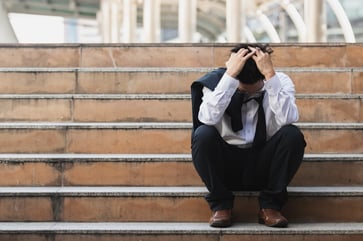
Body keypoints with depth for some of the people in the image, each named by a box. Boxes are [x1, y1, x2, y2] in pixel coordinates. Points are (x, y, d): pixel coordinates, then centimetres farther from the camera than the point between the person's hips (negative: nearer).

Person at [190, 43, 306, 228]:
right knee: (203, 134, -29)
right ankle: (221, 204, -9)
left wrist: (270, 74, -30)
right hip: (226, 163, 0)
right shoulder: (217, 80, -10)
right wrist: (230, 75, -31)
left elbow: (287, 119, -28)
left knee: (292, 135, -26)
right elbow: (207, 118, -29)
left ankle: (270, 205, -9)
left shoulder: (280, 82, -7)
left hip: (263, 165, 1)